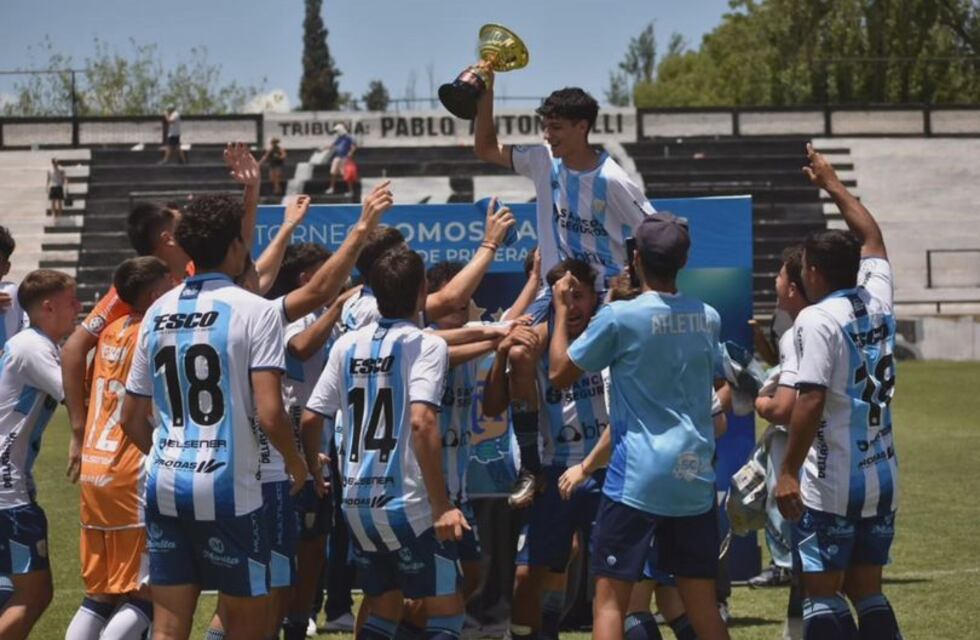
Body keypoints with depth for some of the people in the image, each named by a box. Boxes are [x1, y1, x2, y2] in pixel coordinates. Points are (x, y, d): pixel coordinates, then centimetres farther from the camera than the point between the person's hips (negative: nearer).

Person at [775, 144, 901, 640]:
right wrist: (832, 184, 36)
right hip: (882, 478, 7)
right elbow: (871, 238, 25)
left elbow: (811, 401, -19)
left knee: (821, 594, -2)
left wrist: (789, 472, -16)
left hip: (830, 484, -7)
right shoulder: (878, 301, 7)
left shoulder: (817, 320, -13)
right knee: (867, 591, 13)